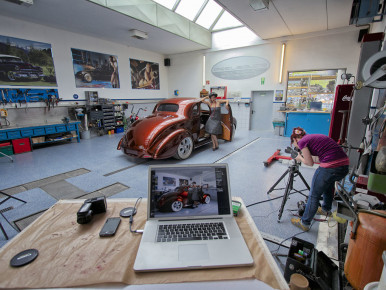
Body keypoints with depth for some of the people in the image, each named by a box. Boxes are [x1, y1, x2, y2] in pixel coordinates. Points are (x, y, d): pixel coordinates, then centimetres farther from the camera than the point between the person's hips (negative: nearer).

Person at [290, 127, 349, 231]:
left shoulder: (302, 141, -2)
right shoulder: (314, 137, 22)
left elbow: (310, 163, -1)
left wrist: (300, 158, 16)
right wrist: (304, 156, 25)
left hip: (330, 167, -9)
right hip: (345, 165, 9)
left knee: (314, 195, 6)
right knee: (328, 185, 34)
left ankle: (304, 223, 18)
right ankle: (326, 210, 56)